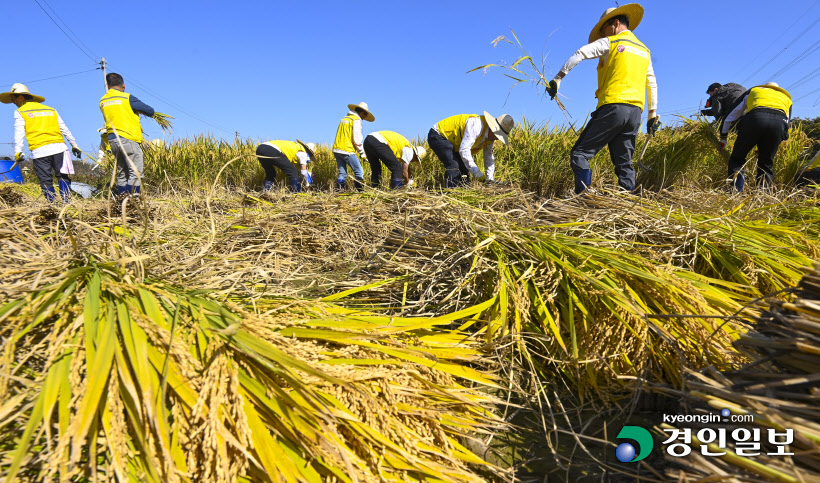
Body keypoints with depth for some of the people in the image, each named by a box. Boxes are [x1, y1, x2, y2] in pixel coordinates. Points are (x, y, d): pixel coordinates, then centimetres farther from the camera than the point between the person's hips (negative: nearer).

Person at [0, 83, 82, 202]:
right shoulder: (51, 109, 20)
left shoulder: (20, 112, 8)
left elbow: (19, 133, -3)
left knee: (46, 181, 2)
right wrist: (74, 145, 22)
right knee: (63, 177, 5)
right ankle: (66, 202, -8)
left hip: (39, 151, -3)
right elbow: (65, 129, 18)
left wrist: (18, 152, -9)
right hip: (59, 148, 3)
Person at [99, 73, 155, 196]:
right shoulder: (127, 98, -5)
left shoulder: (102, 101, 13)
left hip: (112, 139, 7)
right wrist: (140, 111, 17)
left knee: (122, 174, 12)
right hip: (128, 139, -6)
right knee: (135, 173, -8)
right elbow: (150, 111, -3)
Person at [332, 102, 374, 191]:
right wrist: (362, 152, -1)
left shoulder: (344, 119, 21)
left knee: (342, 173, 10)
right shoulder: (357, 120, -4)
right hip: (347, 151, -8)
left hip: (336, 150, 8)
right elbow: (357, 139, -10)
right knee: (359, 172, -4)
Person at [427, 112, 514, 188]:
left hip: (451, 142, 10)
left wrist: (490, 180, 2)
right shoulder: (477, 125, -31)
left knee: (464, 167, 7)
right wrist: (477, 173, -35)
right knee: (453, 165, -25)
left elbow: (489, 159, 10)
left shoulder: (490, 135, -1)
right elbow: (464, 150, -37)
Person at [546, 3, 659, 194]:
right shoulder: (644, 50, 26)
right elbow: (652, 85, 25)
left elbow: (579, 54, -8)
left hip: (613, 107, -7)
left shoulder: (610, 42, 6)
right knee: (624, 163, 8)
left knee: (580, 153, -7)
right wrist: (653, 114, 25)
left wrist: (558, 78, -8)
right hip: (635, 111, 7)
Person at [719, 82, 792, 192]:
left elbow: (729, 119, 37)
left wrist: (723, 139, 48)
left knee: (737, 159, 9)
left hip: (755, 118, -2)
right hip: (779, 121, 2)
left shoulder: (752, 92, 39)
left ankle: (736, 192, -8)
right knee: (765, 165, 13)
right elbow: (786, 126, 31)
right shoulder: (787, 98, 40)